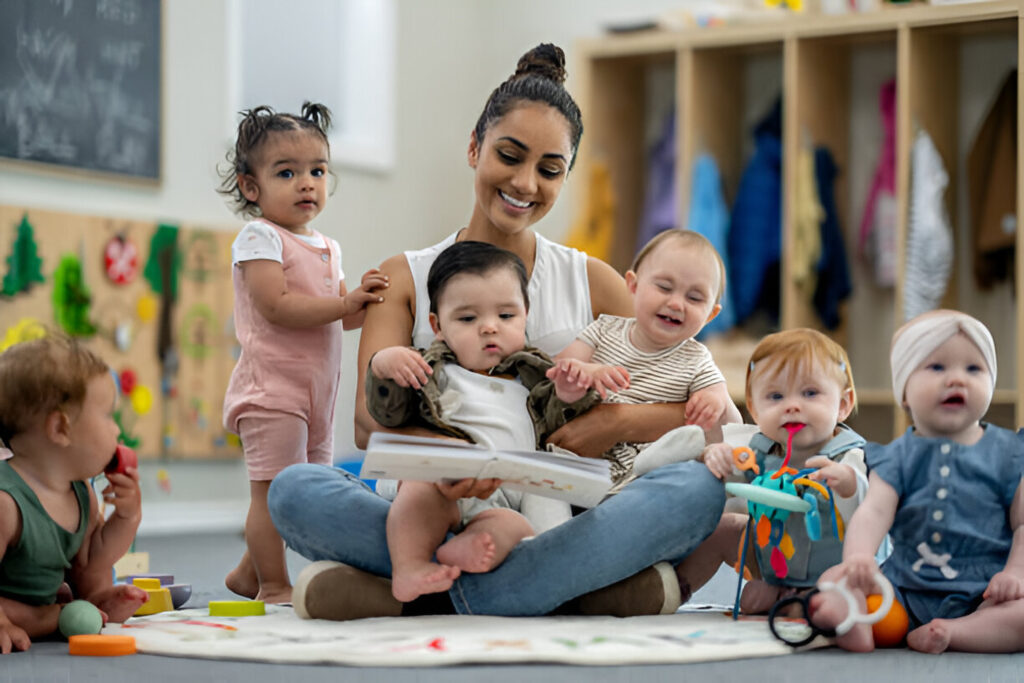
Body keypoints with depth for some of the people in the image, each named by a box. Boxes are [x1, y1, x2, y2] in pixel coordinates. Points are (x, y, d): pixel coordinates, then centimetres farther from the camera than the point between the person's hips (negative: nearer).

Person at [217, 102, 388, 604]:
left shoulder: (327, 249, 17)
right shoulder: (259, 237, -9)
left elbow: (342, 316, 19)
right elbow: (277, 306, -20)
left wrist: (369, 302, -2)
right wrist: (346, 303, -19)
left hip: (316, 388, 9)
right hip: (272, 387, -9)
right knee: (273, 487, -8)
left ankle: (248, 573, 26)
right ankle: (274, 586, 2)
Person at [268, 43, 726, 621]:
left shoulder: (590, 281, 15)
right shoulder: (406, 280, 11)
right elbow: (371, 419, -6)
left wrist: (621, 423, -16)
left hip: (560, 520, 1)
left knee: (701, 486, -27)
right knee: (295, 489, -28)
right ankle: (589, 587, -33)